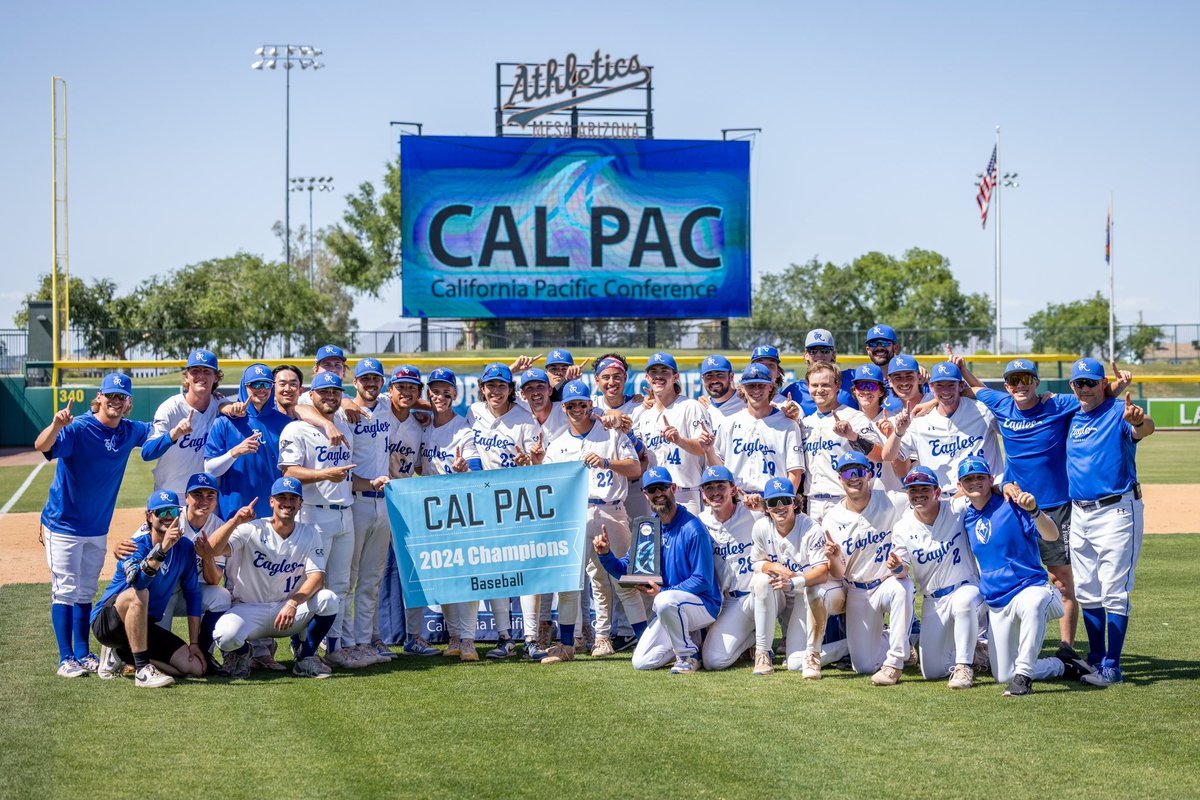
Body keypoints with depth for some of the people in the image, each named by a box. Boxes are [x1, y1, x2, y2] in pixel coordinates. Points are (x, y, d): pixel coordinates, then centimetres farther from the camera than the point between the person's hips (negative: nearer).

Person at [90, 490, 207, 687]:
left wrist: (194, 643, 2)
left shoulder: (185, 548, 1)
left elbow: (192, 595, 6)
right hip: (107, 623, -6)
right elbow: (137, 581, -39)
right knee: (137, 594, -38)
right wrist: (163, 548, -50)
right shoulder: (136, 546, -17)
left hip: (146, 626, 6)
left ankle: (122, 656, 8)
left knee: (195, 667, -8)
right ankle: (142, 670, -31)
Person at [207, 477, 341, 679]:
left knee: (328, 599, -25)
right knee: (226, 636, -33)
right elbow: (212, 549, -23)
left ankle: (304, 657, -2)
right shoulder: (252, 530, -8)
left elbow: (316, 578, -12)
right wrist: (235, 521, -39)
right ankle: (240, 652, 8)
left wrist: (293, 604, -30)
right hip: (249, 609, -2)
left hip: (291, 611, 2)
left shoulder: (310, 534, 0)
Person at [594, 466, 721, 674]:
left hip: (703, 604, -7)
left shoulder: (692, 528, -17)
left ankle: (688, 656, -15)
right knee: (642, 663, -5)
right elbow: (625, 570, 6)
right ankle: (690, 640, 17)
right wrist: (605, 554, -14)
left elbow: (702, 580, -20)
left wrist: (661, 592, -26)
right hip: (670, 609, 7)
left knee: (666, 601, -39)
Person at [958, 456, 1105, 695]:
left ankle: (1023, 675, -36)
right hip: (996, 606, 6)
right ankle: (1064, 666, 22)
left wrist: (1032, 510, -40)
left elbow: (1052, 535, -23)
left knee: (1032, 604, -45)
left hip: (1032, 588, -6)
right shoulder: (967, 518, 8)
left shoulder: (1011, 505, -8)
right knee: (1003, 675, 0)